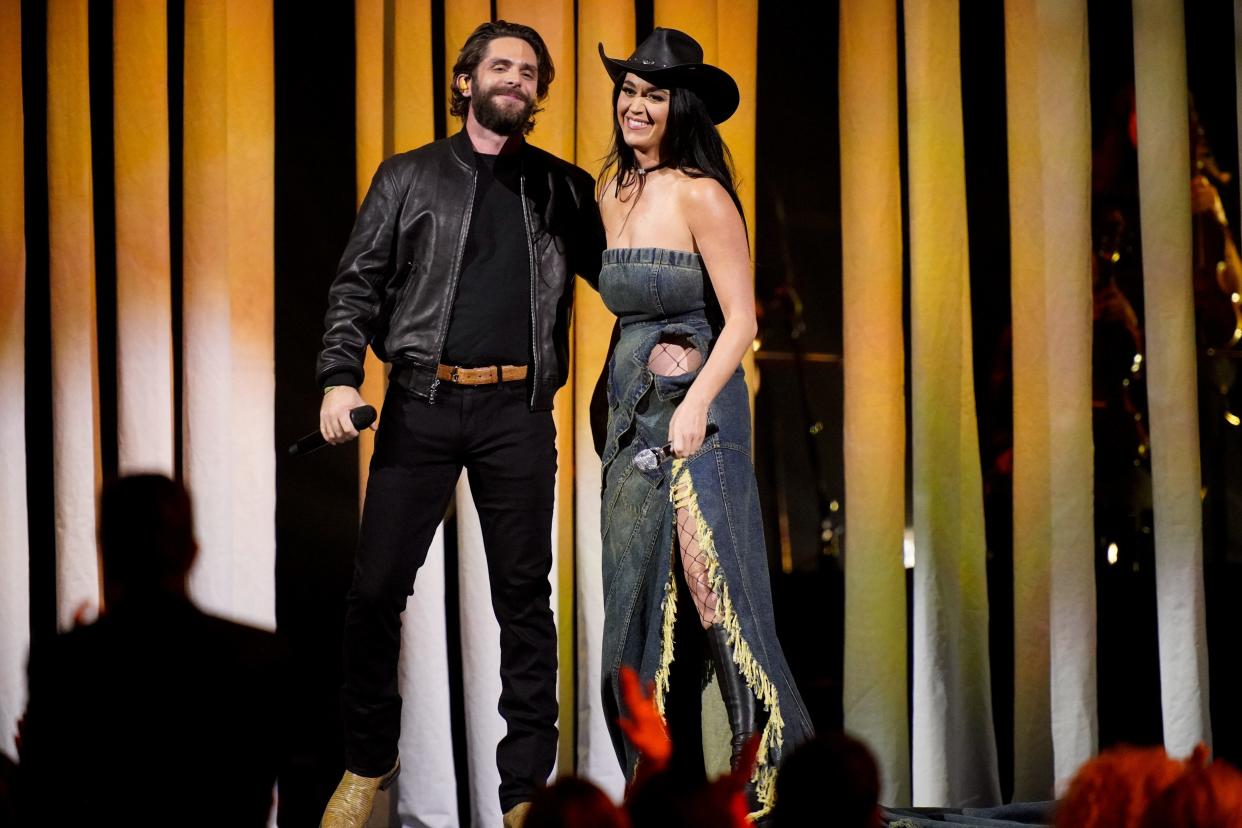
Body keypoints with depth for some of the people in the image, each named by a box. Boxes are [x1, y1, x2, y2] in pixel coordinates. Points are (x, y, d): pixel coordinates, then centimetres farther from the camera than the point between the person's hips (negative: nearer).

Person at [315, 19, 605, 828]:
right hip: (422, 401, 0)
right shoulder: (409, 177, 10)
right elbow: (359, 284, 5)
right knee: (377, 587, -1)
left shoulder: (564, 188, 12)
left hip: (519, 409, 0)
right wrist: (341, 377, -8)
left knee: (525, 594, 3)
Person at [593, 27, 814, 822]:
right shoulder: (614, 194, 11)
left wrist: (694, 406, -24)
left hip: (696, 418, -8)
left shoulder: (701, 196, -12)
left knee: (715, 597, -9)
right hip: (632, 415, 8)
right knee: (638, 601, 8)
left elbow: (742, 320, -14)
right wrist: (623, 408, 16)